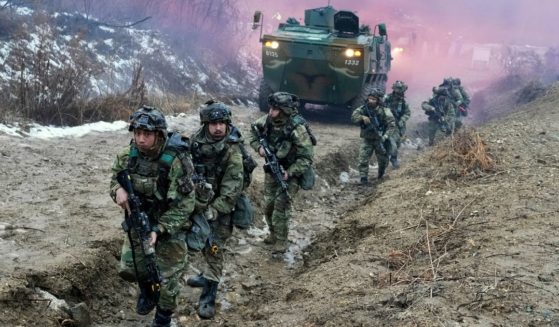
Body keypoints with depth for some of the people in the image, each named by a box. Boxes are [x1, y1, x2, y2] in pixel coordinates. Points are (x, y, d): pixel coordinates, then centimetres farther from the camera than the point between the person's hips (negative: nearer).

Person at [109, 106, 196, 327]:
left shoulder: (176, 162, -28)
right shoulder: (128, 156, -12)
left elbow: (184, 205, -24)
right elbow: (115, 179, 6)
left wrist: (159, 230, -32)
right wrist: (118, 190, -19)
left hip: (170, 225, -4)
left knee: (167, 279, 6)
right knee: (128, 269, 11)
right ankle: (147, 290, 43)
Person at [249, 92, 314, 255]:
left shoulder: (297, 129, -29)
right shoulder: (268, 120, -12)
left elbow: (307, 158, -26)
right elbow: (254, 129, 9)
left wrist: (289, 173, -33)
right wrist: (258, 147, -8)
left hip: (290, 172, -6)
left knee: (281, 205, -12)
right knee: (268, 204, 13)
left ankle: (281, 241, -1)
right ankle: (273, 233, 34)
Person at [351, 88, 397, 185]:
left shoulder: (384, 111, -17)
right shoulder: (364, 108, -7)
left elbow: (391, 125, -18)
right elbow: (353, 117, -15)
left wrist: (385, 136, -29)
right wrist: (362, 117, -34)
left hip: (379, 140, -1)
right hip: (367, 139, 1)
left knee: (383, 160, 15)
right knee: (363, 159, -11)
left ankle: (381, 174, 44)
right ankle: (364, 179, -3)